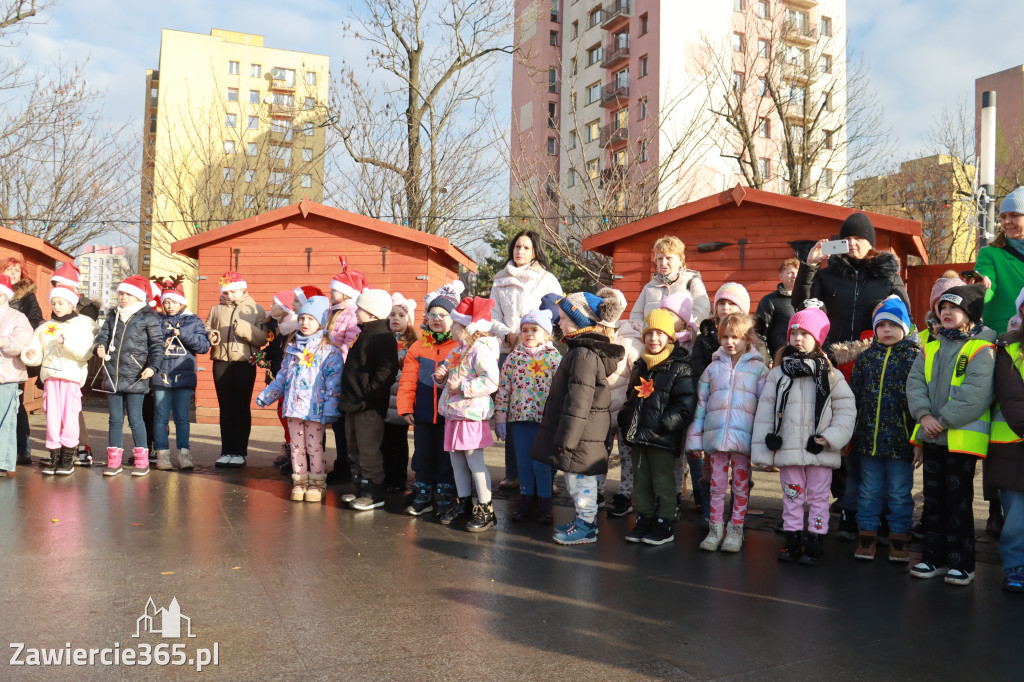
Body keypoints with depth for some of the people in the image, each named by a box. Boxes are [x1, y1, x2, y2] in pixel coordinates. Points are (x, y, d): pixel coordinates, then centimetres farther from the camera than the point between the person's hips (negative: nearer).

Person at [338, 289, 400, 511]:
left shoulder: (384, 338, -15)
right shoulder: (364, 335, 16)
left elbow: (385, 374, -24)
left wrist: (366, 399, -25)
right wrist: (348, 399, 17)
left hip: (370, 408, -10)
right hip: (354, 404, 10)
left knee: (369, 451, -3)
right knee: (355, 450, 17)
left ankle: (374, 494, 8)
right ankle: (362, 489, 29)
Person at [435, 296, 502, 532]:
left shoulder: (481, 351, -16)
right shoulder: (458, 350, 13)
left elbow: (491, 382, -26)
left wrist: (462, 387, -26)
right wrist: (441, 376, 4)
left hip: (472, 415, -9)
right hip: (454, 414, 9)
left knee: (474, 462, -2)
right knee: (457, 461, 15)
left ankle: (485, 510, 9)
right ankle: (463, 504, 28)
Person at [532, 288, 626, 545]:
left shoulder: (584, 354, -22)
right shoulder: (584, 350, 11)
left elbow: (578, 401, -25)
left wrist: (566, 437, -21)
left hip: (581, 435, -10)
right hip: (582, 433, 10)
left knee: (579, 478, 1)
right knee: (577, 477, 20)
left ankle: (586, 526, 13)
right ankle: (585, 519, 32)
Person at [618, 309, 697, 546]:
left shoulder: (679, 368, -9)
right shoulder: (639, 366, 14)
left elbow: (686, 402, -15)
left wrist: (665, 424, -20)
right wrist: (626, 420, 12)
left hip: (663, 438, -7)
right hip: (638, 436, 7)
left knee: (663, 482, 3)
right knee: (640, 481, 14)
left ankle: (664, 524, 14)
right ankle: (644, 519, 25)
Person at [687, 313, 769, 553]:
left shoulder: (758, 368, 3)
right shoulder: (713, 367, 9)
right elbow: (701, 403, 10)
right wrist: (695, 439, 8)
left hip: (744, 436, -2)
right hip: (716, 435, 2)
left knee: (741, 485, 8)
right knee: (717, 485, 7)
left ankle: (736, 530, 19)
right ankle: (715, 529, 18)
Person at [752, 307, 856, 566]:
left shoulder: (831, 375, 1)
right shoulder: (778, 374, 4)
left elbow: (846, 410, 0)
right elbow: (765, 411, 4)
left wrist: (831, 438, -11)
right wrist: (763, 446, 0)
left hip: (819, 452, -1)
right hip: (788, 450, 1)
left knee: (818, 498, 7)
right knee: (792, 496, 10)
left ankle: (814, 544, 16)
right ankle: (792, 541, 20)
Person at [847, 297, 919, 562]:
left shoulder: (915, 357, -1)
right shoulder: (866, 357, 9)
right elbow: (854, 394, 11)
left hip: (900, 438, -3)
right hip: (868, 437, 3)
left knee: (900, 493, 8)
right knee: (869, 491, 12)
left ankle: (899, 541, 22)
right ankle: (866, 538, 23)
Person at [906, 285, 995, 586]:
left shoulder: (981, 349, -8)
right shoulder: (931, 347, 12)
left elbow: (975, 394, -18)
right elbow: (915, 381, 4)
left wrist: (944, 420, -19)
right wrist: (924, 414, -12)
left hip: (963, 436, -6)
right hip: (932, 436, 6)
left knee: (959, 500, 1)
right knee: (933, 499, 13)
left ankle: (961, 562, 12)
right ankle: (934, 557, 24)